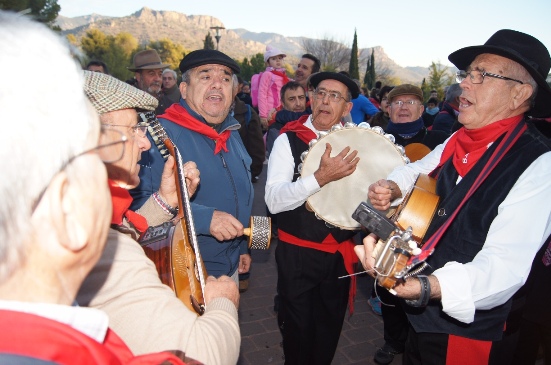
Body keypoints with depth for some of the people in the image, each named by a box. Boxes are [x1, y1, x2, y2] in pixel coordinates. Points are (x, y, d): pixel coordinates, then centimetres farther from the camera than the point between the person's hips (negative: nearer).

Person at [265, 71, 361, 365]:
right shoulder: (289, 139, -10)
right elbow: (274, 200, -24)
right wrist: (321, 177, -34)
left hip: (341, 253, 4)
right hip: (298, 254, -3)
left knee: (330, 330, 21)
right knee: (298, 331, 13)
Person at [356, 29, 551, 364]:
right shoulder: (458, 141, -1)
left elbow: (504, 267, -33)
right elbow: (419, 169, 16)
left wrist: (419, 287, -50)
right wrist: (390, 188, -7)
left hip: (465, 327, -6)